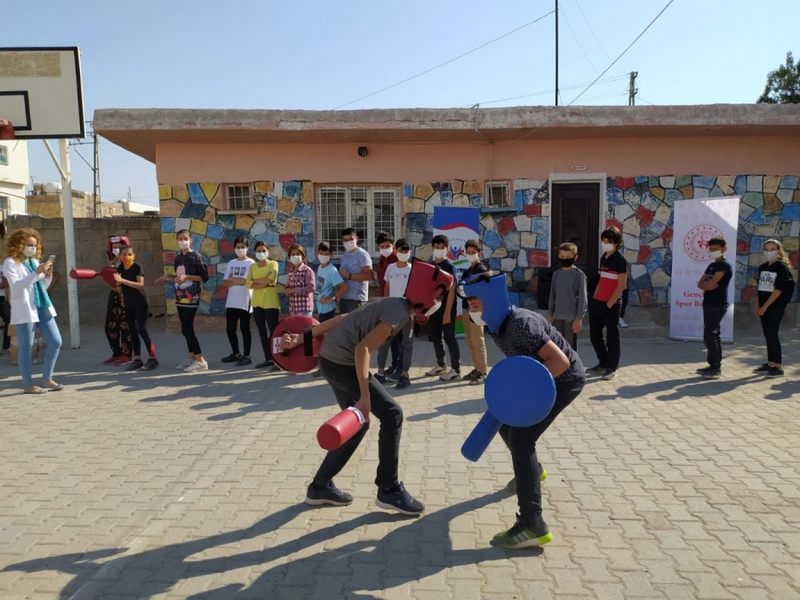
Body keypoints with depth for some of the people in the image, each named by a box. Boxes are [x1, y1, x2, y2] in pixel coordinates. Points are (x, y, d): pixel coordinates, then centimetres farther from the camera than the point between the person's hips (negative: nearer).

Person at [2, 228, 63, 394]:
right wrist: (36, 273, -22)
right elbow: (16, 287, -16)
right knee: (26, 347, -1)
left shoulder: (34, 261, 15)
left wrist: (48, 275, -1)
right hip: (24, 310, -7)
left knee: (55, 342, 4)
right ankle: (28, 384, 8)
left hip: (42, 307, 7)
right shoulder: (10, 263, -4)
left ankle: (47, 379, 16)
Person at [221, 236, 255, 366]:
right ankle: (236, 354, 23)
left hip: (244, 302, -6)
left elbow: (246, 281, -15)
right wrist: (238, 281, -10)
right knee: (230, 329, 10)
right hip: (231, 301, 6)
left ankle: (246, 356, 6)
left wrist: (232, 279, -6)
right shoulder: (231, 263, 13)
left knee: (244, 328, -1)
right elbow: (225, 283, 7)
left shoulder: (250, 263, -3)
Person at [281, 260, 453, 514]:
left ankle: (320, 486, 25)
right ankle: (389, 489, 6)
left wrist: (305, 337, 14)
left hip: (334, 359, 10)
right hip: (341, 362, -10)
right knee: (392, 414, -4)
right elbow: (362, 349, -26)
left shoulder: (395, 306, 12)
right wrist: (365, 397, -27)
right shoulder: (399, 314, -17)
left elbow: (345, 319, 12)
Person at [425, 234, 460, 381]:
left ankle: (456, 369, 4)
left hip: (446, 307, -7)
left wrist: (447, 312, -20)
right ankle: (441, 365, 28)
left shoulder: (449, 266, -11)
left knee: (449, 337, -3)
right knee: (435, 337, 13)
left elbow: (451, 291, -16)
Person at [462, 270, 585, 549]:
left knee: (521, 437, -19)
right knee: (505, 421, 19)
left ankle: (533, 525, -20)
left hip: (564, 379, -9)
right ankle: (530, 471, 47)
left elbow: (560, 360, -35)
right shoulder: (497, 325, -2)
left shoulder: (520, 324, -30)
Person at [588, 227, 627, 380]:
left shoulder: (620, 261, -9)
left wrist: (609, 304, -14)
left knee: (612, 337, 1)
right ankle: (603, 363, 27)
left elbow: (621, 286, -13)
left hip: (611, 305, -8)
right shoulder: (603, 258, 13)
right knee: (594, 335, 13)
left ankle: (612, 367, 12)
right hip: (597, 303, 8)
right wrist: (594, 299, 12)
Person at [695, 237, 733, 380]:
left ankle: (716, 368, -8)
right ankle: (714, 366, 18)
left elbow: (711, 284, -21)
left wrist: (705, 284, -2)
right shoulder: (711, 266, 18)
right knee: (712, 336, 12)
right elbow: (700, 284, 10)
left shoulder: (724, 265, -11)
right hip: (709, 304, 9)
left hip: (717, 305, -9)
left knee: (710, 336, -12)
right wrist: (709, 285, -8)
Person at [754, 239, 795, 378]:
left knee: (772, 334, -10)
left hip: (776, 305, -7)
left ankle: (779, 366, -5)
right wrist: (757, 306, 9)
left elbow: (779, 289, -15)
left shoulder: (782, 267, -9)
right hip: (763, 306, 7)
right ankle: (771, 363, 16)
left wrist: (765, 306, -15)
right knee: (767, 334, 9)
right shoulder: (762, 268, 12)